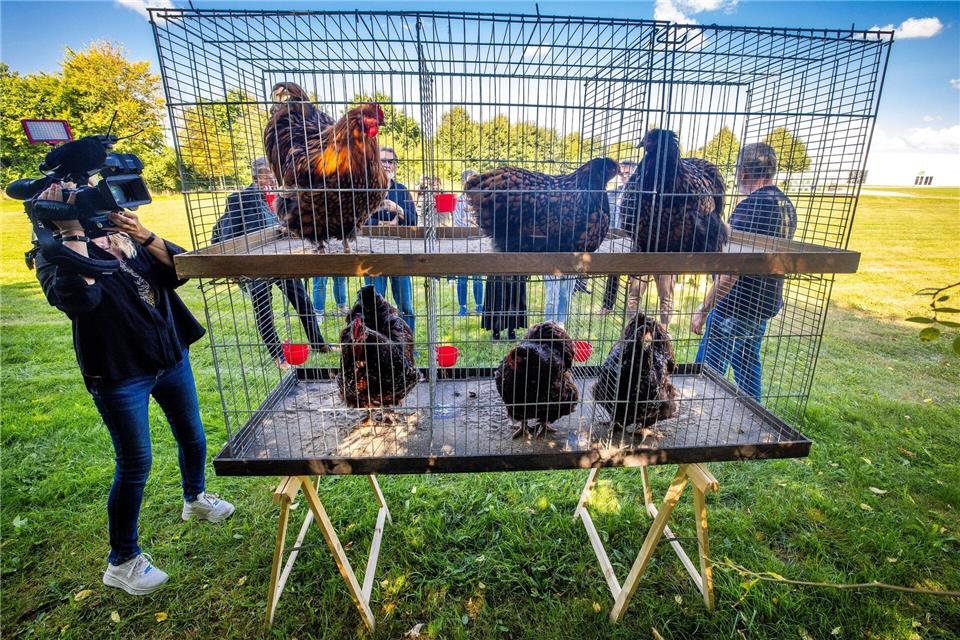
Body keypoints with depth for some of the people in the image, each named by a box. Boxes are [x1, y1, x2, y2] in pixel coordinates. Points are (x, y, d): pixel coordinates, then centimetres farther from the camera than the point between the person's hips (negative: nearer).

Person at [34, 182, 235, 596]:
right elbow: (78, 297, -30)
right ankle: (122, 562, 24)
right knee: (135, 465, 3)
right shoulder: (53, 253, -8)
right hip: (120, 372, -5)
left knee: (192, 437, 19)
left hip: (171, 354, 5)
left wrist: (145, 237, -20)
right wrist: (73, 231, -27)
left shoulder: (125, 231, 6)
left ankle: (195, 499, 47)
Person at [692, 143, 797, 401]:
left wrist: (703, 309, -20)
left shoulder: (751, 206, -20)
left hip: (736, 306, -10)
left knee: (709, 371, 0)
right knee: (748, 363, 22)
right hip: (768, 303, 10)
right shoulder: (786, 206, 10)